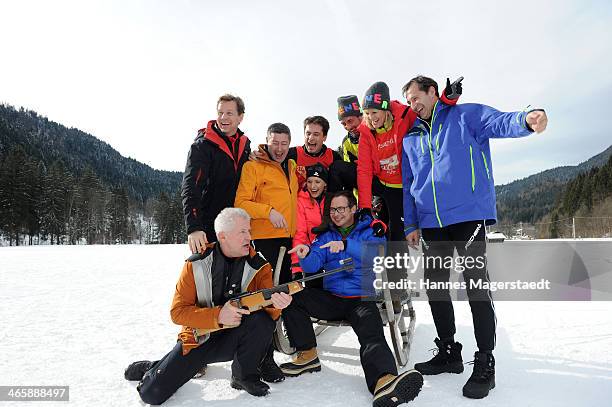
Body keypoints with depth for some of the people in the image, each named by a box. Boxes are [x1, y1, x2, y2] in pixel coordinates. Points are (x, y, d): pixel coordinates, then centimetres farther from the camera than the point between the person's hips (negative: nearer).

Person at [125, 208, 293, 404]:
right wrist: (218, 316, -27)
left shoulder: (259, 265, -8)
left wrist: (276, 304, -37)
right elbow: (178, 311, -13)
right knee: (152, 394, -10)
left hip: (235, 338, 1)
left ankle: (243, 376, -5)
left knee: (263, 321, -29)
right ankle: (154, 369, 26)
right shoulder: (196, 265, -11)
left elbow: (268, 309, -11)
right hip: (198, 339, -1)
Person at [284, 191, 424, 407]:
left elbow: (378, 252, -17)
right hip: (331, 298, 4)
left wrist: (346, 245, -31)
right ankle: (308, 355, -8)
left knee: (372, 334, -32)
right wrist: (305, 256, -24)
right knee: (292, 295, -17)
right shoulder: (326, 236, 17)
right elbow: (313, 265, 1)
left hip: (362, 298, -3)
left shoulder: (370, 230, 7)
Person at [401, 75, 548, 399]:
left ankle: (485, 364, 11)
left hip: (468, 214, -5)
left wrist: (525, 120, -36)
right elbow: (408, 184, 17)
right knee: (434, 287, 9)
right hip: (431, 223, 6)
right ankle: (448, 354, 26)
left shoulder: (466, 115, 5)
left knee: (476, 285, -3)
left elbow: (499, 122, -13)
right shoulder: (410, 138, 18)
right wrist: (410, 224, 10)